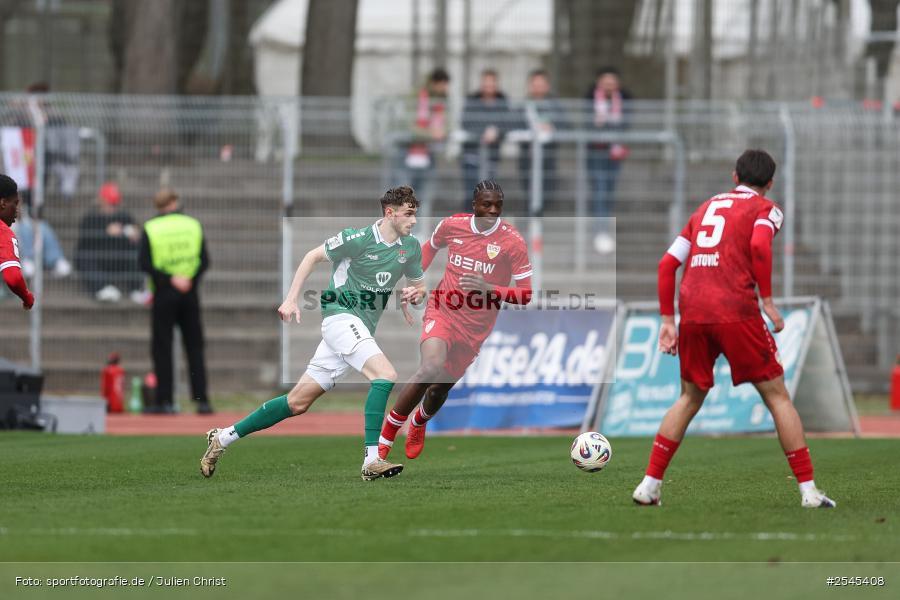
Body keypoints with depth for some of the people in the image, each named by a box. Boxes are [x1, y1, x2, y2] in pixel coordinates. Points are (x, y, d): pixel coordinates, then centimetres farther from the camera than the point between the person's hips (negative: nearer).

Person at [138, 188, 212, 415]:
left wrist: (169, 279, -13)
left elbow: (144, 263, -12)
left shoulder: (151, 228, -2)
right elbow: (204, 260, -1)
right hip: (190, 294, 2)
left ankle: (165, 400, -3)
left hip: (164, 294, -2)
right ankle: (202, 400, 3)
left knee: (162, 348, 2)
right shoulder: (193, 225, 5)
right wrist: (190, 280, -10)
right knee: (195, 347, 7)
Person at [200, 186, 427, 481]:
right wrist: (291, 299, -3)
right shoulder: (358, 238, -12)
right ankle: (372, 461, -30)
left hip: (362, 329, 7)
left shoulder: (410, 247, 7)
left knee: (298, 402, 6)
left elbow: (419, 285, 21)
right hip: (341, 316, -7)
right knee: (385, 374, -27)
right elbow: (313, 256, 0)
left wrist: (415, 292, -4)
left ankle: (223, 437, 15)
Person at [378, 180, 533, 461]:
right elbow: (430, 247, 21)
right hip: (442, 311, -1)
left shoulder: (512, 242, -11)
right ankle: (386, 436, -14)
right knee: (432, 368, -28)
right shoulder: (452, 225, -3)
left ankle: (419, 422, 47)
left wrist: (489, 288, -26)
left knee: (441, 386, 9)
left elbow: (526, 294, -11)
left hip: (475, 327, 1)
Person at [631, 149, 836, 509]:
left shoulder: (707, 207, 25)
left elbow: (668, 263, 19)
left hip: (692, 314, 5)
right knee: (777, 396, 4)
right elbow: (759, 245, -14)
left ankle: (649, 485, 11)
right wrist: (767, 300, -10)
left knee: (690, 398, 19)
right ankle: (808, 490, 0)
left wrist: (668, 320, 20)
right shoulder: (766, 209, 9)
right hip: (737, 311, -5)